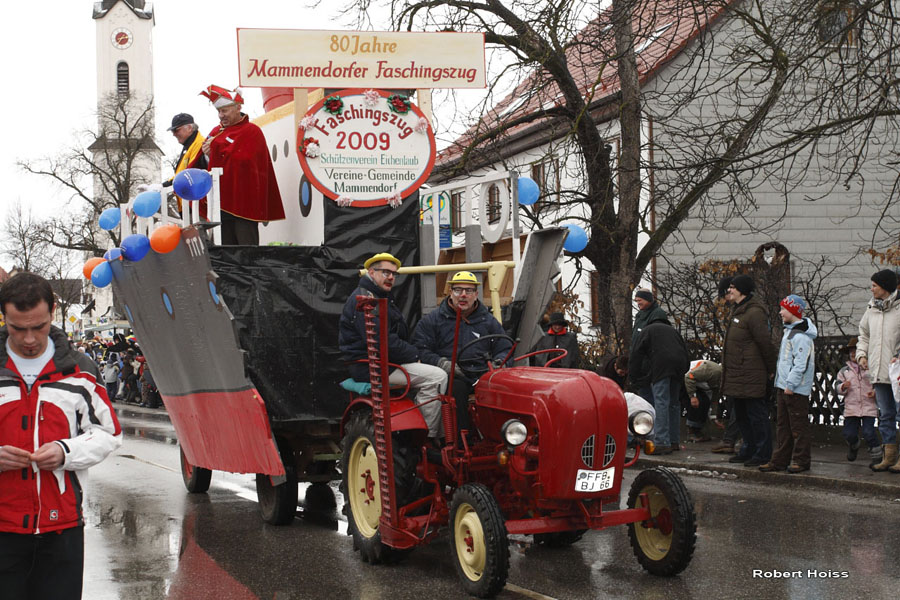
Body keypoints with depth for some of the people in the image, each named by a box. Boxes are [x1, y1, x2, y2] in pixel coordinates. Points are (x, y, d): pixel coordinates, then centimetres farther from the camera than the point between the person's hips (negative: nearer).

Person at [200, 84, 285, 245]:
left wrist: (216, 145, -11)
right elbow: (211, 165, 20)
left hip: (244, 203, -6)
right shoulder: (217, 131, 15)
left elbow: (242, 159, -19)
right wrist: (208, 155, -2)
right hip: (222, 201, 6)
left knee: (247, 248, -7)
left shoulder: (251, 131, -4)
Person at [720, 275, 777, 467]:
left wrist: (770, 370, -12)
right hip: (736, 376, 10)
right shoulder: (737, 311, 15)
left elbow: (765, 343, -17)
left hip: (751, 376, -10)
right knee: (741, 414, 16)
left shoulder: (754, 313, -16)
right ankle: (748, 450, 26)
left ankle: (763, 454, 1)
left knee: (757, 414, -4)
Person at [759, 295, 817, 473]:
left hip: (796, 390, -10)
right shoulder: (789, 331, 17)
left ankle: (801, 460, 3)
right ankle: (780, 460, 16)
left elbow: (801, 364, -21)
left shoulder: (801, 336, -16)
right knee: (782, 425, 12)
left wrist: (790, 385, -21)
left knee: (799, 425, -3)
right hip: (784, 387, 10)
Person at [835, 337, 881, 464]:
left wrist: (875, 391, -8)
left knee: (868, 432, -13)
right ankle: (854, 446, 36)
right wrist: (843, 386, -14)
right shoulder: (844, 371, 12)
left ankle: (876, 456, 6)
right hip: (851, 408, 2)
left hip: (869, 407, -2)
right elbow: (837, 388, 8)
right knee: (849, 433, 1)